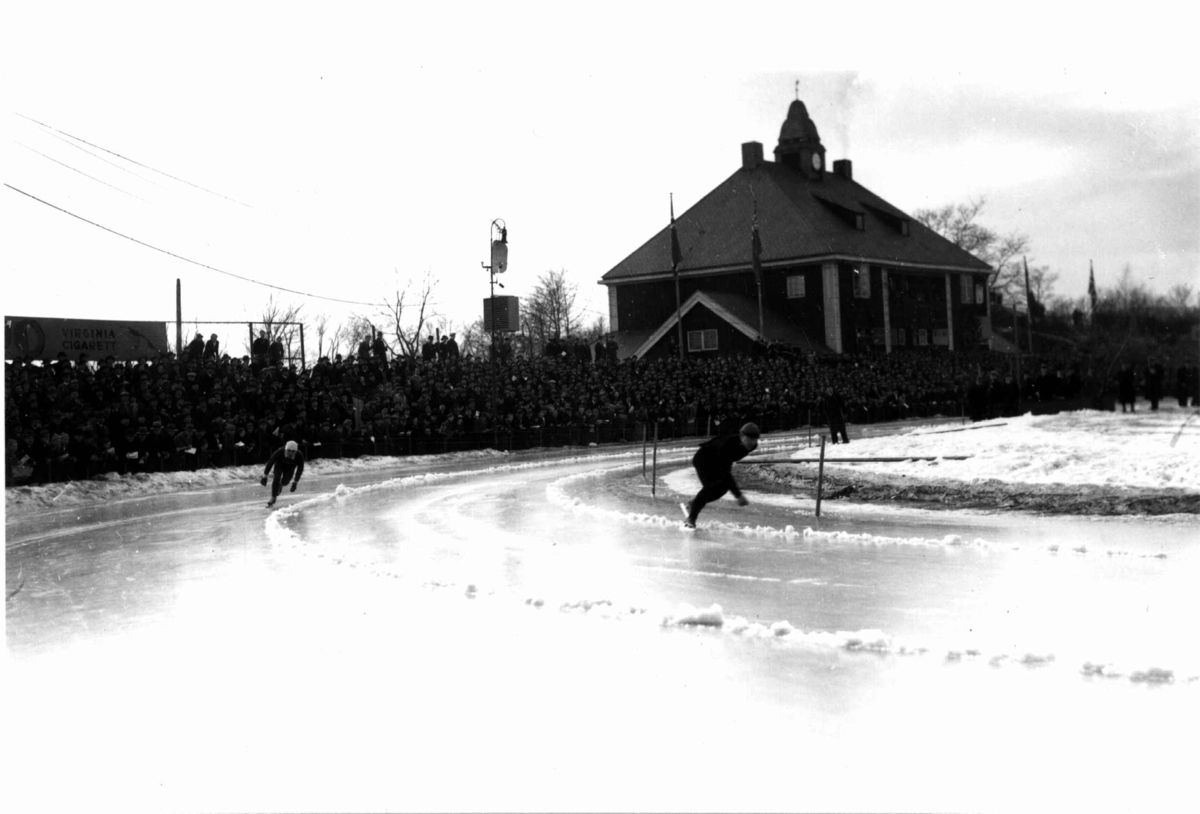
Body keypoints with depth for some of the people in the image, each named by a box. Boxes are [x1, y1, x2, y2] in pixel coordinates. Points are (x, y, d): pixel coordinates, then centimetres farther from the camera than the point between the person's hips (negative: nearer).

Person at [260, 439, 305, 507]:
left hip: (291, 466, 1)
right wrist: (264, 477, -25)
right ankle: (273, 498, -4)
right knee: (276, 478, -21)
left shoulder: (299, 456, -36)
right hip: (280, 463, -1)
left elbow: (300, 469, -24)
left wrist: (295, 483, -23)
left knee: (285, 481, -17)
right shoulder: (279, 452, -38)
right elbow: (270, 463, -28)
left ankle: (280, 484, 23)